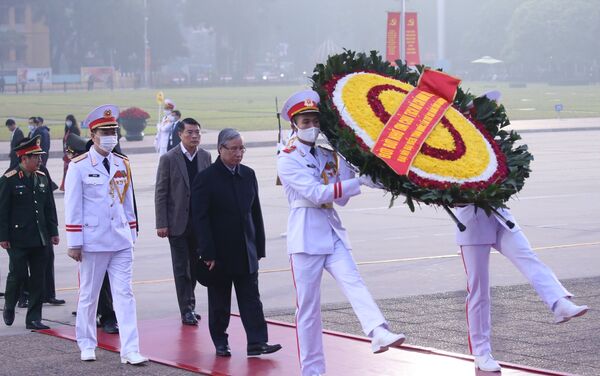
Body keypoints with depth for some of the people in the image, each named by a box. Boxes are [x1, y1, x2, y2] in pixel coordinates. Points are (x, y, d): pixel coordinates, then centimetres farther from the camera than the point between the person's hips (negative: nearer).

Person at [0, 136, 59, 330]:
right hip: (18, 239, -5)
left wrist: (53, 232, 10)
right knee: (18, 275, 1)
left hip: (39, 239, 5)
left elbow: (49, 207, 14)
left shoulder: (42, 178, 9)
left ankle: (34, 319, 9)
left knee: (38, 278, 3)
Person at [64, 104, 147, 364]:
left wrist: (132, 235, 14)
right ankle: (87, 345, 24)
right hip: (93, 242, -3)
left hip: (121, 241, 4)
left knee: (124, 294, -2)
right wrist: (74, 243, -8)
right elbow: (72, 207, -6)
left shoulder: (123, 165, 9)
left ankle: (130, 350, -5)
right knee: (88, 295, 9)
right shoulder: (79, 166, -5)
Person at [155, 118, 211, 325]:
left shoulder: (205, 156, 4)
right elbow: (160, 193, -7)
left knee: (194, 265, 12)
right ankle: (186, 310, 5)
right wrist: (161, 224, -11)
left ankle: (190, 303, 26)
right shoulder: (169, 159, -8)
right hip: (178, 222, -4)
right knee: (181, 268, 0)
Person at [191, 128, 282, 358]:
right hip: (219, 253, -4)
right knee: (219, 302, 6)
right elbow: (200, 219, -11)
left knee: (251, 298, 0)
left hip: (246, 252, 4)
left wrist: (259, 247, 8)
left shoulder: (248, 175, 8)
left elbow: (256, 213, 12)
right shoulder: (206, 178, -9)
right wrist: (207, 253, -16)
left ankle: (257, 342, 0)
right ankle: (220, 343, 16)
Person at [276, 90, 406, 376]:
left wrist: (348, 166, -3)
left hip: (332, 232, 5)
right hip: (306, 236, -4)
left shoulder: (329, 156, 14)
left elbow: (341, 198, 11)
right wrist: (359, 182, -18)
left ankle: (379, 334, -40)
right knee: (308, 306, 0)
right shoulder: (287, 160, -5)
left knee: (353, 282, -19)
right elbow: (316, 193, -16)